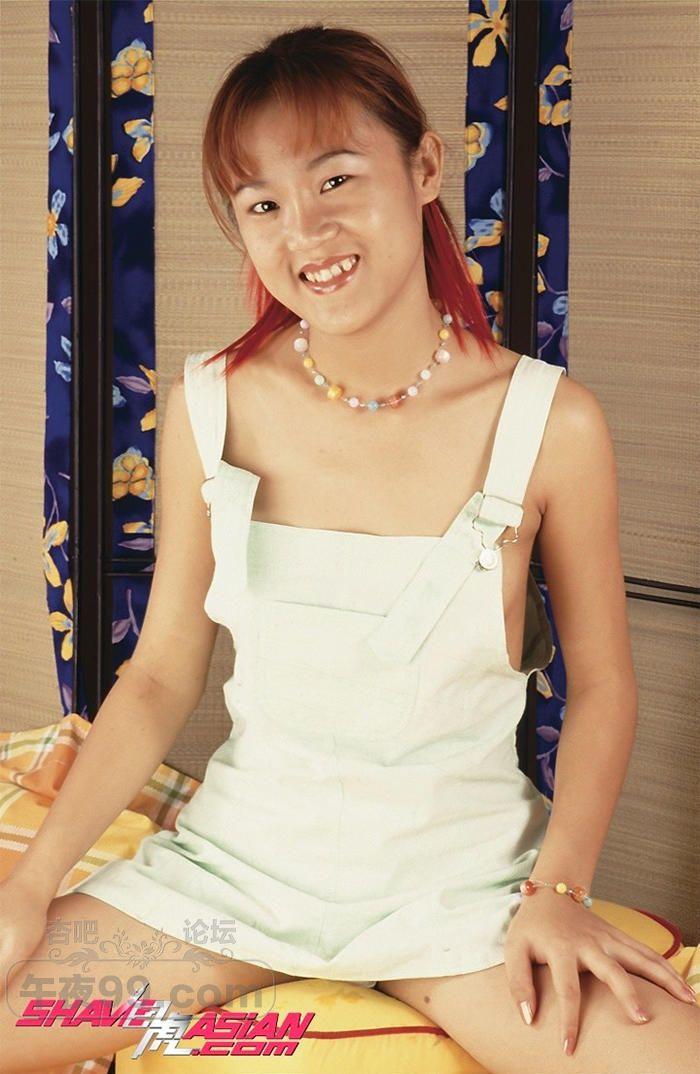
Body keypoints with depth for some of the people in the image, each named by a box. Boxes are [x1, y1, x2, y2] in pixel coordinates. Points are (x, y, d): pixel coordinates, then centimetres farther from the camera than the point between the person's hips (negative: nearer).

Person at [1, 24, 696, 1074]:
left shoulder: (549, 424, -10)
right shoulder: (214, 405, -4)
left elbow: (601, 685, 0)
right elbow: (162, 672, 2)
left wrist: (560, 888, -13)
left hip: (460, 870, -2)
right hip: (244, 850, 2)